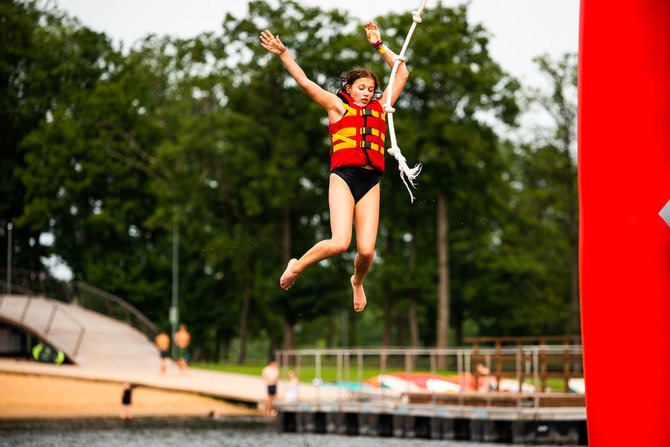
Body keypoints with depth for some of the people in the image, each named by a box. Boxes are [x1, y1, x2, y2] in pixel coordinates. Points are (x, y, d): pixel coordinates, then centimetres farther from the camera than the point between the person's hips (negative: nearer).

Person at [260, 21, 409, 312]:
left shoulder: (380, 108, 21)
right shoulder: (337, 106, 12)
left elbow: (402, 74, 25)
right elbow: (304, 82, 6)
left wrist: (379, 45, 22)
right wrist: (283, 54, -3)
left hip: (371, 182, 4)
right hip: (343, 177, -4)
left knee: (366, 250, -7)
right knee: (340, 242, -20)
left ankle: (357, 281, 28)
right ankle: (297, 266, 7)